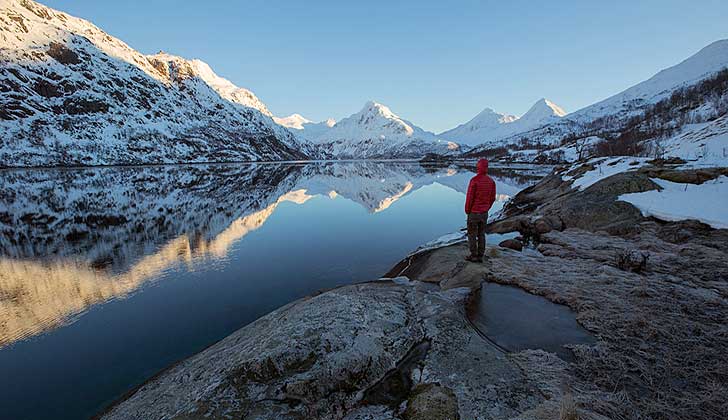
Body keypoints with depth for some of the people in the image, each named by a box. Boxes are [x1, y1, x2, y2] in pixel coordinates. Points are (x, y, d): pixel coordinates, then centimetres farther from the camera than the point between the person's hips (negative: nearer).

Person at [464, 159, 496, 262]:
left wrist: (467, 211, -3)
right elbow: (492, 198, 5)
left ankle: (473, 256, 13)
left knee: (472, 235, 7)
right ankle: (480, 256, 20)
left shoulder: (474, 180, -20)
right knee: (481, 234, 14)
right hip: (484, 213, 6)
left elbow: (469, 198, -18)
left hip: (473, 213, -6)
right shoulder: (491, 181, -1)